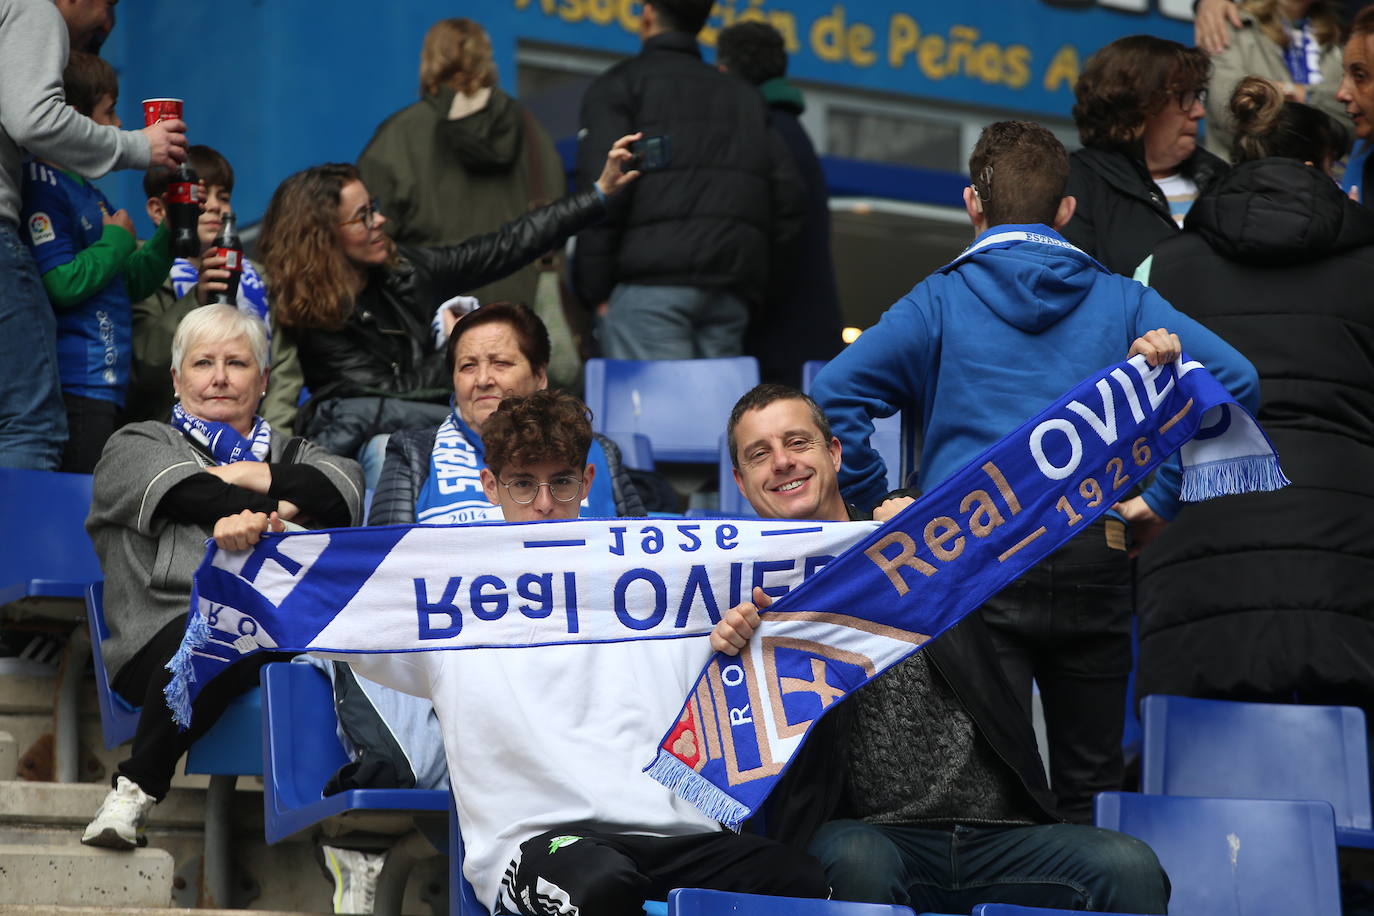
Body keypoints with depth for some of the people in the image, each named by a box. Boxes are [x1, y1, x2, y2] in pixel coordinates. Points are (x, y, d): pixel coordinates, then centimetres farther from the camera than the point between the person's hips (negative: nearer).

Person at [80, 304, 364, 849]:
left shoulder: (292, 454, 33)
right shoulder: (136, 445, 24)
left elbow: (345, 488, 9)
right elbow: (182, 490, 0)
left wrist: (244, 476, 4)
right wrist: (279, 514, -13)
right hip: (170, 634, -2)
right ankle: (134, 792, -29)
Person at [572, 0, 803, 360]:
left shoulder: (618, 85, 9)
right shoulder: (746, 97, 25)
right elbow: (787, 197, 16)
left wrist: (595, 289, -3)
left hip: (650, 282, -5)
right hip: (730, 295, 5)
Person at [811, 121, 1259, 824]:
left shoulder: (940, 301, 5)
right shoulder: (1120, 300, 12)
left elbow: (835, 394, -7)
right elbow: (1232, 379, 3)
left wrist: (879, 505, 1)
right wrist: (1162, 499, 7)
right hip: (1094, 554, 2)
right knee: (1090, 788, 11)